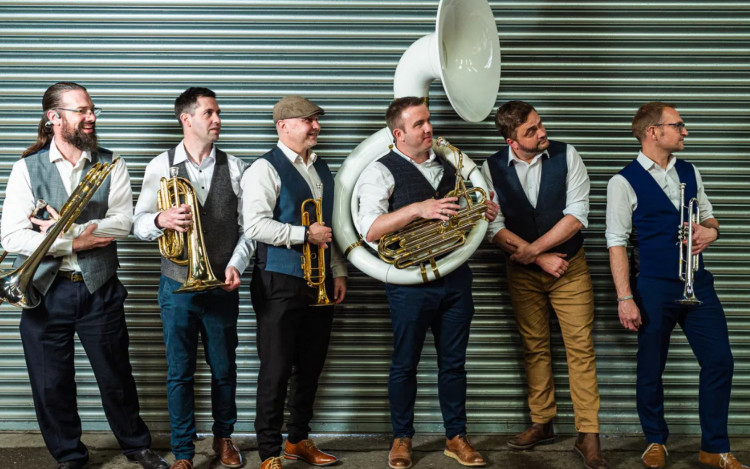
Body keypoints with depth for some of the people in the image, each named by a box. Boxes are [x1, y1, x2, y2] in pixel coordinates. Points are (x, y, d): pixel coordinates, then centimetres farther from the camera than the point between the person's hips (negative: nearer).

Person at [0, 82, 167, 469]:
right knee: (51, 384, 9)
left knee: (116, 376, 11)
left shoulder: (111, 166, 3)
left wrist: (67, 230, -18)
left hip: (99, 290, 1)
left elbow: (122, 223, -10)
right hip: (46, 291, 0)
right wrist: (74, 242, -16)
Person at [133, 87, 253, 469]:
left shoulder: (234, 167, 5)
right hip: (177, 286, -1)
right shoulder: (161, 166, 1)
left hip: (222, 287, 1)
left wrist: (236, 264, -10)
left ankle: (223, 437, 31)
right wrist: (162, 220, -21)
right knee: (179, 373, 4)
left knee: (224, 370, 11)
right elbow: (139, 224, 1)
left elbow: (248, 225, 4)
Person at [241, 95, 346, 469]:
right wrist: (305, 235, -16)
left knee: (310, 366, 13)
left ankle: (299, 439, 28)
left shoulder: (322, 169, 15)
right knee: (276, 370, -1)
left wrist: (339, 271, 12)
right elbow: (254, 226, -19)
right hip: (281, 283, -7)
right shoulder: (266, 169, -8)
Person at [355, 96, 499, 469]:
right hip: (411, 282, -5)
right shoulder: (381, 172, -6)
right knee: (405, 364, 6)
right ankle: (401, 438, 21)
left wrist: (483, 213, 3)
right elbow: (369, 229, -18)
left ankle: (456, 437, 23)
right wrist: (418, 208, -26)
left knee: (453, 362, 12)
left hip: (455, 278, 5)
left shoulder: (448, 166, 13)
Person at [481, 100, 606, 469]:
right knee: (534, 348, 11)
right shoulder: (492, 169, -7)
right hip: (522, 272, 2)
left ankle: (588, 435, 1)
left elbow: (577, 216, -14)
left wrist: (531, 249, -16)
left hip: (570, 267, -1)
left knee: (580, 349, -3)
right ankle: (542, 424, 23)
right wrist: (541, 258, -15)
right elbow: (495, 228, -9)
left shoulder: (566, 156, -9)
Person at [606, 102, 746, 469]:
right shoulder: (624, 182, -7)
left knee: (719, 361, 2)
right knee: (651, 369, 7)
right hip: (654, 287, -5)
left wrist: (711, 229, -4)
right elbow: (617, 243, -9)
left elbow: (708, 216, 22)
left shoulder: (689, 172, 11)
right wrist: (625, 298, -14)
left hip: (697, 283, 5)